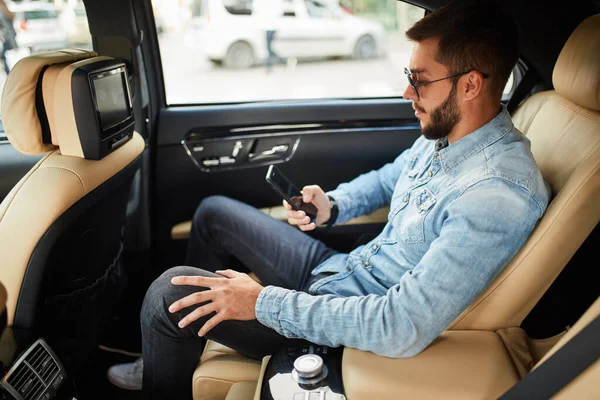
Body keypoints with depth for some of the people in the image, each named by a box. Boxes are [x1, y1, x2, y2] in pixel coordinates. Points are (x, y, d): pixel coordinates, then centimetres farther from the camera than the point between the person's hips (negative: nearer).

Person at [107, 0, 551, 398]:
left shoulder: (501, 194, -29)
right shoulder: (444, 132, -1)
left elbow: (402, 330, -33)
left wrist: (264, 302, -27)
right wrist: (331, 208, -2)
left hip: (358, 329, -9)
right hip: (337, 268, 9)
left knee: (169, 293, -17)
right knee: (213, 213, 15)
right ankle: (171, 353, 30)